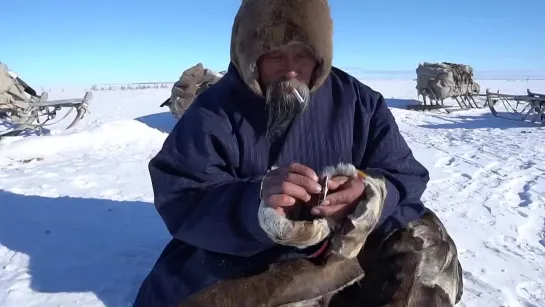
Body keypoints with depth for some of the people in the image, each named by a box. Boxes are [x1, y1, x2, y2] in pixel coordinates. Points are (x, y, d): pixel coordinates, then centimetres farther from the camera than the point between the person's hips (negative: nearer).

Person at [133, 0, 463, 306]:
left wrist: (370, 193, -26)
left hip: (346, 247, 1)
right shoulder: (213, 111, -9)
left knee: (427, 246, -17)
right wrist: (253, 204, -36)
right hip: (245, 255, 0)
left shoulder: (359, 102, -1)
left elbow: (406, 176, -1)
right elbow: (179, 200, -16)